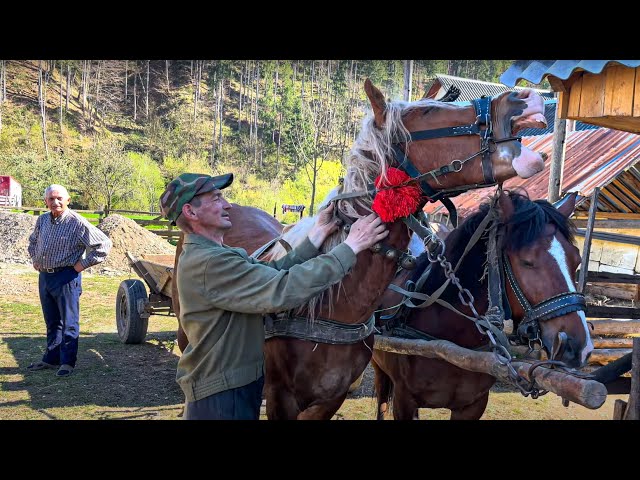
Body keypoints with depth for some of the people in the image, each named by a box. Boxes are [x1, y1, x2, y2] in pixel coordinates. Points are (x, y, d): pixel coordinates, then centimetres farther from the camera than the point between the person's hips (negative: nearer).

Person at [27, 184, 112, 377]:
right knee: (52, 322, 17)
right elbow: (33, 241, 29)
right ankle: (51, 358, 27)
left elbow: (103, 244, -14)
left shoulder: (77, 223, -13)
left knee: (68, 323, 0)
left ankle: (67, 362, 9)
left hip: (66, 278, -7)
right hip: (44, 276, 7)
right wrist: (35, 259, 16)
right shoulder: (42, 220, 7)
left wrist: (83, 263, -12)